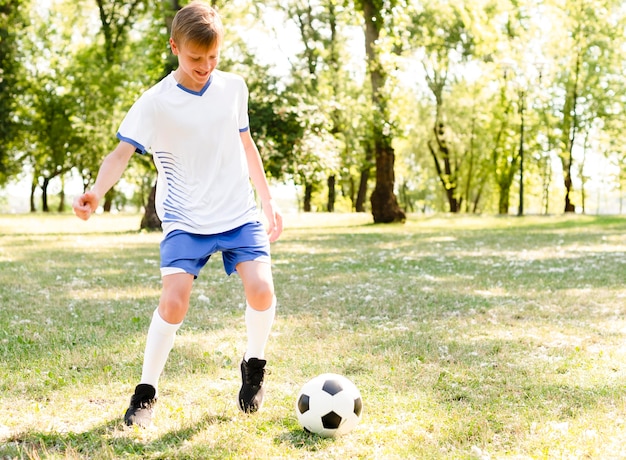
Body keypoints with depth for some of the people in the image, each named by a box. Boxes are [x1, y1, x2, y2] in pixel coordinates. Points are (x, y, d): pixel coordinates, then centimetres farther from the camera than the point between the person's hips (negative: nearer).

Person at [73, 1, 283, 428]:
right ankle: (147, 391, 2)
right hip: (186, 220, -3)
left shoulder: (233, 87, 3)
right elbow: (122, 152, -19)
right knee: (173, 300, -18)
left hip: (240, 214, 3)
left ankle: (254, 367, 12)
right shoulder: (155, 103, -10)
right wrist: (97, 192, -39)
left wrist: (268, 200, 18)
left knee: (261, 288, -17)